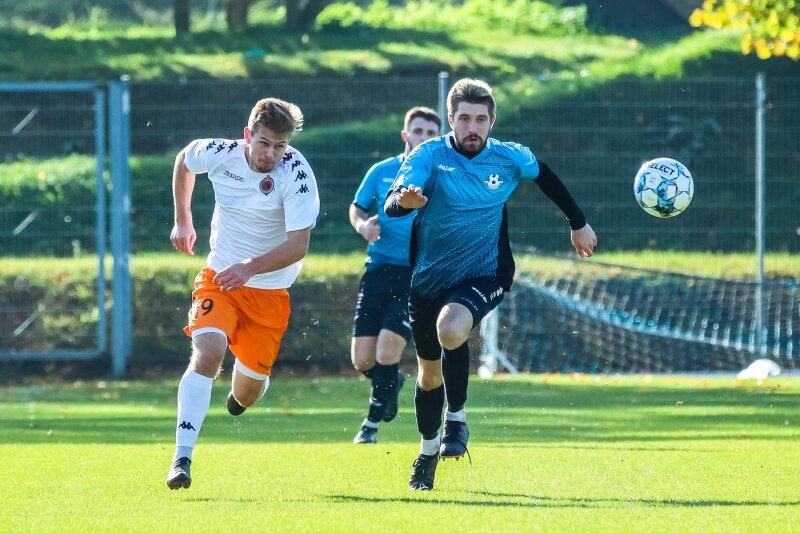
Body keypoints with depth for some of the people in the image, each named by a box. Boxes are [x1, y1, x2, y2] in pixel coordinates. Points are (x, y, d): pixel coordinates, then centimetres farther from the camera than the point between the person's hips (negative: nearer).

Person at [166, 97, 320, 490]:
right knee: (208, 351, -25)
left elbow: (298, 245, -27)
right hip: (219, 277, 1)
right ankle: (182, 459, -29)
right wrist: (182, 219, 17)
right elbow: (184, 160, 13)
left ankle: (239, 399, 49)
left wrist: (250, 267, -39)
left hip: (270, 289, -1)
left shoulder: (296, 175, -22)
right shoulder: (219, 154, -13)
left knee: (250, 384, 6)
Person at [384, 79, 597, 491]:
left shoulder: (511, 159, -8)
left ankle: (457, 420, -12)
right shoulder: (429, 156, -15)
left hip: (483, 276, -1)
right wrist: (403, 199, -56)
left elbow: (545, 177, 16)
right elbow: (392, 205, -31)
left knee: (451, 328, -33)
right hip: (428, 280, 1)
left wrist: (578, 224, 24)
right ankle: (428, 450, 40)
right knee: (430, 372, 14)